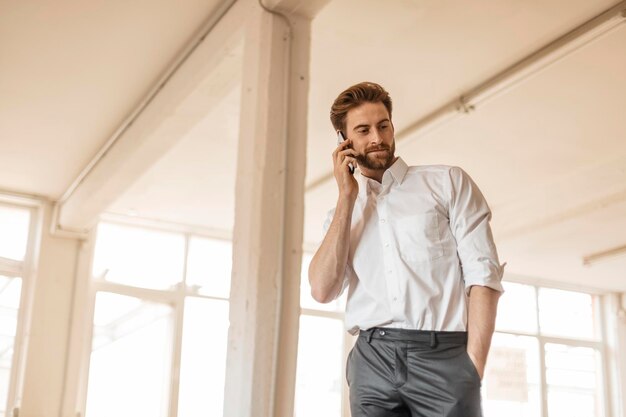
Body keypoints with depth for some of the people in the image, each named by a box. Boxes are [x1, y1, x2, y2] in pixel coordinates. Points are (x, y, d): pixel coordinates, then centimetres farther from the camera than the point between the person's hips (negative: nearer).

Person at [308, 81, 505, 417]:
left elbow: (483, 273, -2)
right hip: (373, 360, 3)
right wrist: (347, 197, 1)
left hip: (443, 355, -2)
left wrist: (473, 367, -12)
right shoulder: (343, 213, 17)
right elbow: (322, 290, 1)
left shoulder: (448, 183, 7)